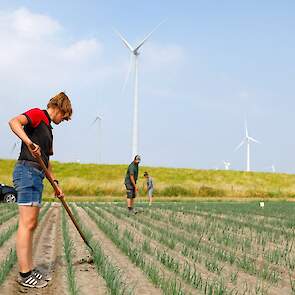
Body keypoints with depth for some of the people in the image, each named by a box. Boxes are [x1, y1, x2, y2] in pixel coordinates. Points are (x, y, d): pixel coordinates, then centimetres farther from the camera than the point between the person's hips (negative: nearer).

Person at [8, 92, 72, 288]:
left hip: (37, 176, 10)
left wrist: (55, 183, 24)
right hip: (28, 171, -10)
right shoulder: (38, 114, -1)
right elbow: (14, 122, -22)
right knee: (27, 224, -10)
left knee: (32, 225, 10)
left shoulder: (47, 128, 25)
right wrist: (29, 143, -33)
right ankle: (24, 275, -7)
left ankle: (30, 270, 15)